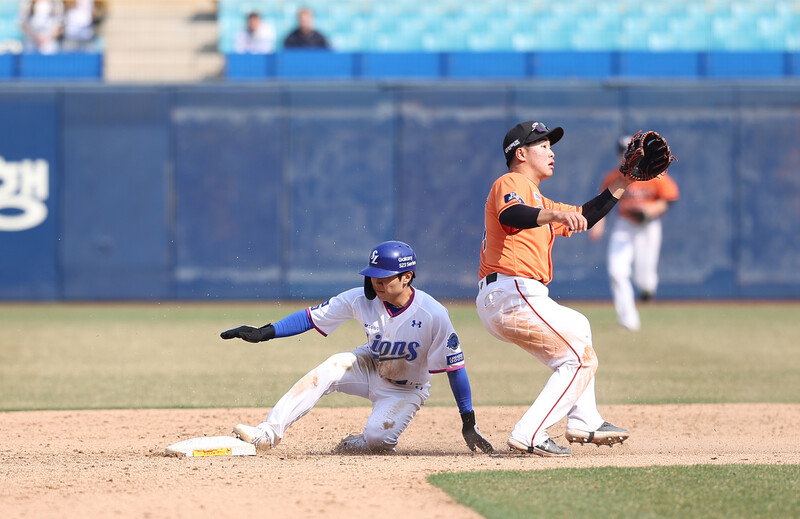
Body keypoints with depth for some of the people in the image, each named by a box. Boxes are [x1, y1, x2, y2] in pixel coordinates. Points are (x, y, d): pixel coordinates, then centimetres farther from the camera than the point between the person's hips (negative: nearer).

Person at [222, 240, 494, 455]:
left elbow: (455, 366, -22)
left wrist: (469, 422, -21)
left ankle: (359, 445, 11)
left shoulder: (433, 315, -28)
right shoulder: (362, 299, -19)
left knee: (377, 437, -29)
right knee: (333, 366, -28)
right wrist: (264, 333, -25)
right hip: (371, 368, 3)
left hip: (407, 390, -3)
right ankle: (268, 434, -28)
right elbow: (311, 317, -15)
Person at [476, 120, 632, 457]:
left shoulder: (539, 202, 27)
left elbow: (585, 217, 31)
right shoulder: (510, 183, -5)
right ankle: (530, 435, -17)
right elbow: (510, 215, -28)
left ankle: (583, 424, 31)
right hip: (514, 294, -11)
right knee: (581, 359, -7)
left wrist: (621, 184, 24)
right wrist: (556, 215, -44)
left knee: (577, 327, 33)